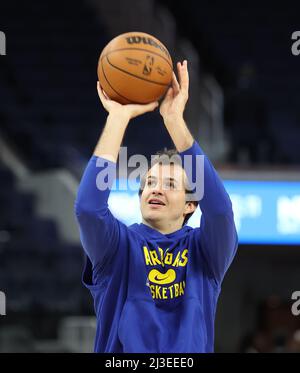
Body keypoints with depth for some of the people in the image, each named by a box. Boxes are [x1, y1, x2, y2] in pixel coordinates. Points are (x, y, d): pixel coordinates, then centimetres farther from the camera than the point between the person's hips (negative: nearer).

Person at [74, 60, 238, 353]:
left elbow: (219, 207, -8)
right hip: (120, 354, 0)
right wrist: (119, 117, -8)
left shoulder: (203, 251, 11)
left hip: (191, 352, 0)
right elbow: (87, 207, -8)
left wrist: (175, 119, -10)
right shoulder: (120, 247, 10)